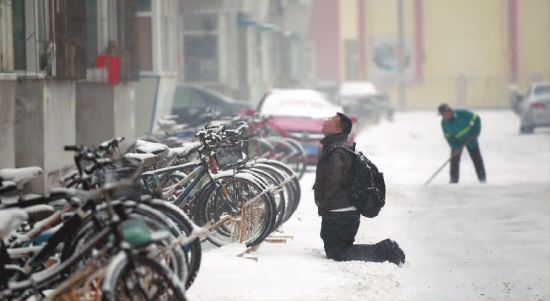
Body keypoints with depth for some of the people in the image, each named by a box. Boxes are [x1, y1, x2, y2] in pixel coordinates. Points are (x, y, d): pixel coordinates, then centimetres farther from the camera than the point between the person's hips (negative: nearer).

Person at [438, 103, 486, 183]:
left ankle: (482, 176, 17)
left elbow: (476, 119, -19)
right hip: (457, 141, 2)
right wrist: (455, 147, -24)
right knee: (454, 158, -11)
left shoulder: (462, 114, -29)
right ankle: (454, 178, -2)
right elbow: (448, 137, -13)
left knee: (476, 157, 5)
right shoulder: (444, 123, -19)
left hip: (470, 138, -2)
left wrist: (475, 133, -23)